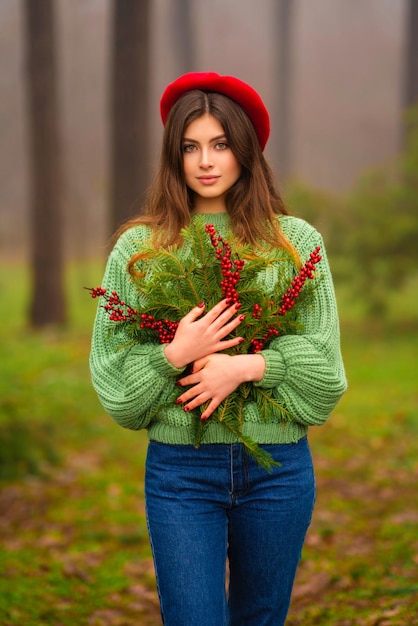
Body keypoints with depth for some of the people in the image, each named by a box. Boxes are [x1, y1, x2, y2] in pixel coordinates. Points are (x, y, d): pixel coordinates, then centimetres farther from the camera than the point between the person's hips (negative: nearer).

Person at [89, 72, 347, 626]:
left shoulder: (297, 241, 3)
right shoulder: (139, 246, 2)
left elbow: (324, 361, -1)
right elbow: (112, 370, 1)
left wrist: (247, 366, -15)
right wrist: (174, 355, -15)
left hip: (278, 464, 1)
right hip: (179, 467, -1)